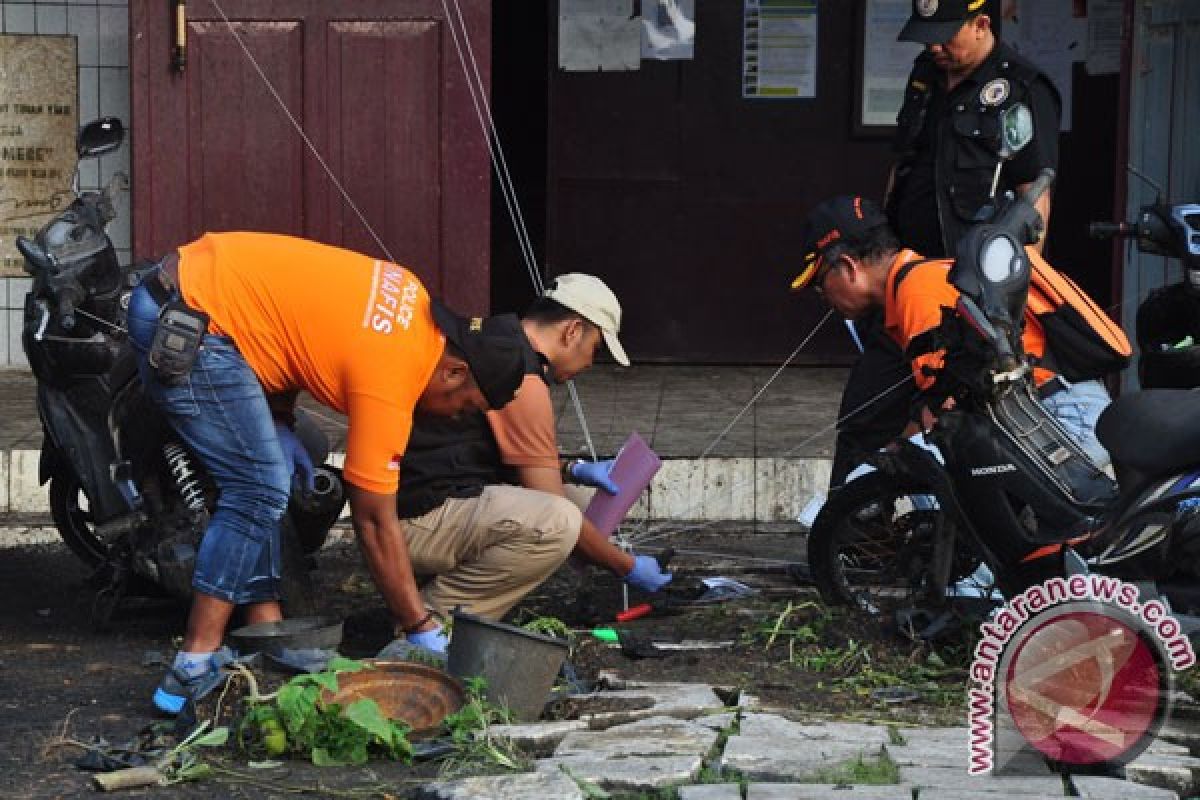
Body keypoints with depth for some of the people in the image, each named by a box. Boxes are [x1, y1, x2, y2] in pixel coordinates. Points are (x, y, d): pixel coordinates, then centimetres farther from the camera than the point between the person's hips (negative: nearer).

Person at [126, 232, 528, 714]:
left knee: (266, 484, 10)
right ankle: (194, 670, -11)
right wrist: (424, 631, -6)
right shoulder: (389, 381, -17)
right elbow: (375, 521, -13)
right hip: (187, 323, -10)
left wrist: (281, 427, 12)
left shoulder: (415, 303, 6)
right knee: (258, 492, -10)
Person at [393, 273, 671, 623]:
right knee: (558, 522, -29)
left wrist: (573, 470, 22)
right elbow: (552, 515, -12)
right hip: (416, 519, -11)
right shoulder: (522, 381, -15)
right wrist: (628, 567, -1)